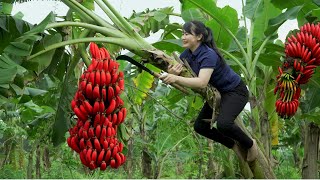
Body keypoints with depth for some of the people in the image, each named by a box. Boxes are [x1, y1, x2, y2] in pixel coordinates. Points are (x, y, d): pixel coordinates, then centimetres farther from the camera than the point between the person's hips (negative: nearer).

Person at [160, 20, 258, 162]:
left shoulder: (208, 55, -30)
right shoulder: (187, 54, -5)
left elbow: (202, 82, -44)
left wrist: (176, 78, -53)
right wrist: (171, 73, -34)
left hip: (235, 91, -9)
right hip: (218, 93, 9)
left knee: (223, 124, -31)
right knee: (200, 126, 7)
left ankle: (250, 144, -2)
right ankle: (235, 145, 23)